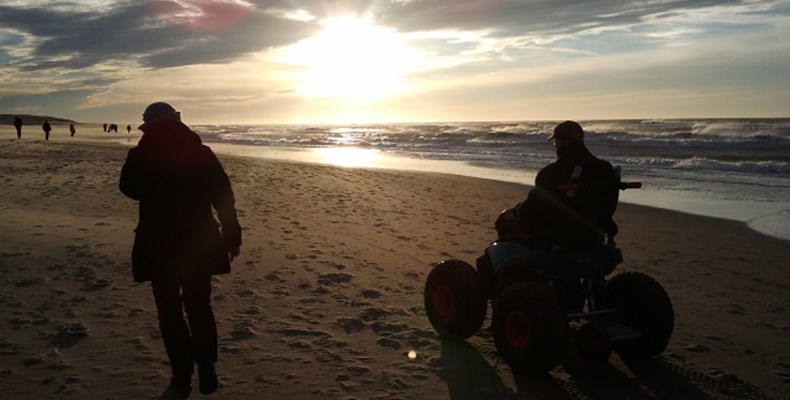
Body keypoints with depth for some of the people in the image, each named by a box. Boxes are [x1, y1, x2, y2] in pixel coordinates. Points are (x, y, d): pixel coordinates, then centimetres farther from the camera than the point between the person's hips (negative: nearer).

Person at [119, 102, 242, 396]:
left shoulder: (140, 157, -7)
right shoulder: (202, 153, -3)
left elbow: (130, 189, 12)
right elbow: (224, 198, -2)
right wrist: (232, 235, 6)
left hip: (158, 245, -1)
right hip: (199, 243, 2)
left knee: (169, 310, 11)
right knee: (199, 306, 16)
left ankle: (182, 376, 12)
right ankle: (205, 360, -3)